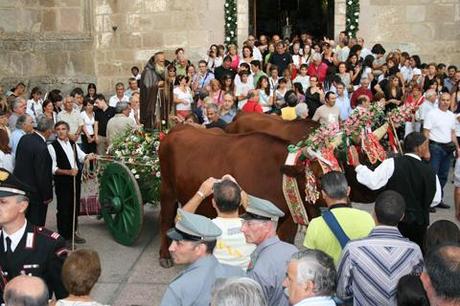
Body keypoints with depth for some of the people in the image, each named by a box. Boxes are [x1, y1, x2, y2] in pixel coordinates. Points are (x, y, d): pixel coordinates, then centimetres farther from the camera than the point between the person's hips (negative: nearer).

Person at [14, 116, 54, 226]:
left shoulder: (24, 138, -3)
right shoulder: (42, 148, -28)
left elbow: (17, 159, 9)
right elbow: (42, 175, -23)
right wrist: (47, 196, -11)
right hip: (35, 192, -8)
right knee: (36, 225, 7)